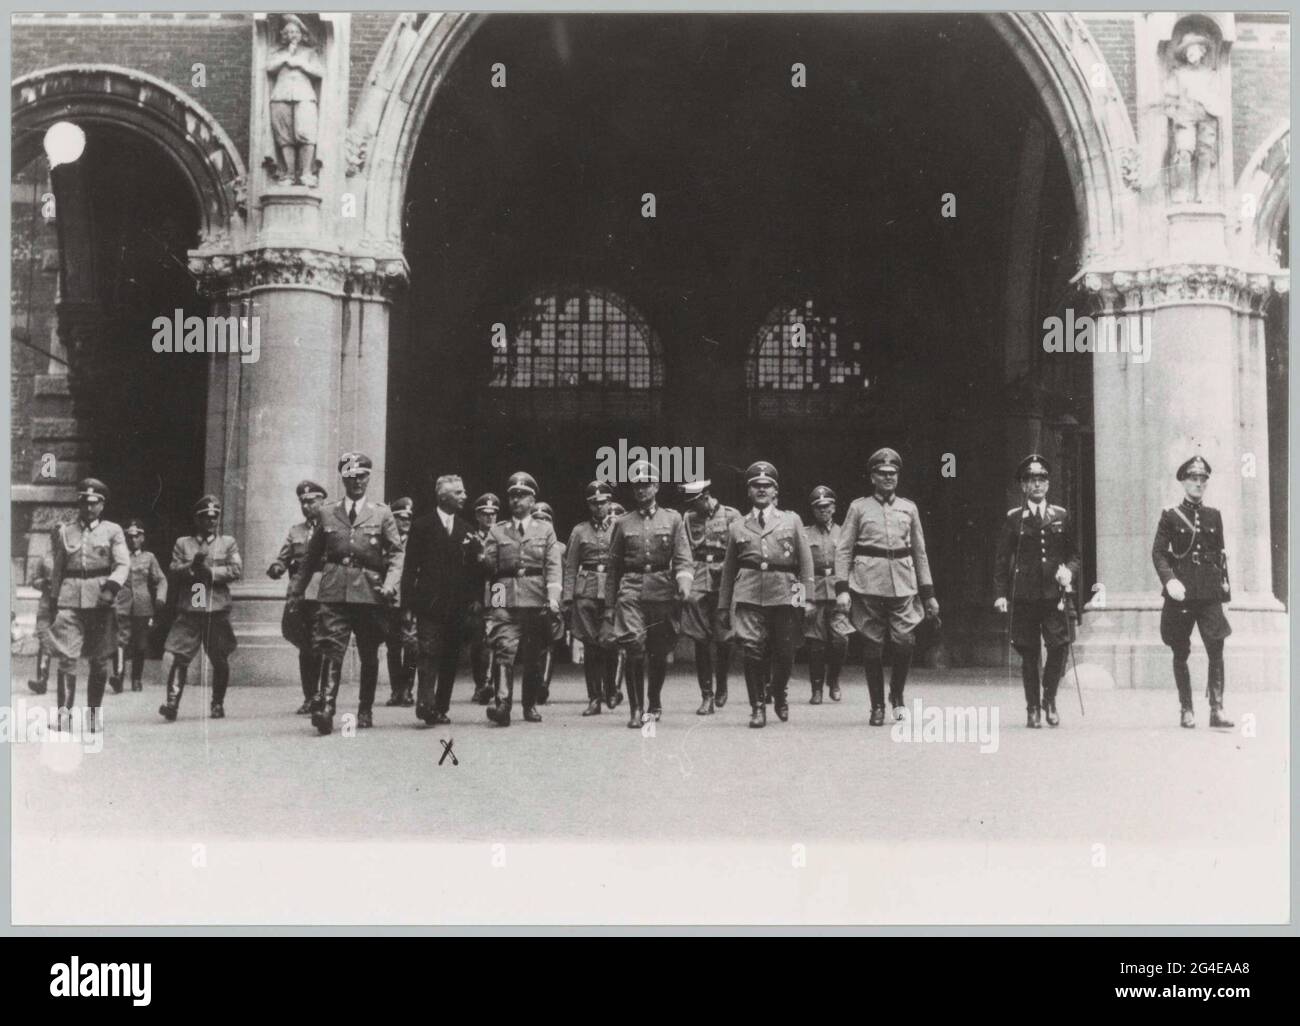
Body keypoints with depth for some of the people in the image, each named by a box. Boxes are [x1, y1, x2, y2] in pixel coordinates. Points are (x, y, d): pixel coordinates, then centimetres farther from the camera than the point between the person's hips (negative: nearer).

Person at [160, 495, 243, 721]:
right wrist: (192, 566, -15)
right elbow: (174, 571, 2)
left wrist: (210, 571, -10)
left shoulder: (228, 543, 11)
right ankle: (172, 703, -12)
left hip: (218, 609, 1)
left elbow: (237, 570, -1)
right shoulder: (182, 543, 13)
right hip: (188, 609, 0)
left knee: (220, 660, 6)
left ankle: (218, 704, 19)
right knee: (180, 657, -9)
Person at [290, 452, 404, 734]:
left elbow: (396, 553, 3)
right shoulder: (327, 513, 12)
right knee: (331, 651, -14)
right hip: (334, 592, 0)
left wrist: (390, 583, -14)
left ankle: (365, 711, 22)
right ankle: (324, 709, -22)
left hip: (370, 592, 0)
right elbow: (312, 555, 17)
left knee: (369, 656, 10)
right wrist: (296, 589, 15)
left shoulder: (382, 514, 8)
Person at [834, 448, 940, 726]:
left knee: (906, 641, -11)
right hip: (868, 585, -1)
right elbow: (843, 550, 3)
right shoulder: (858, 507, 6)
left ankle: (897, 694, 13)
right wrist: (841, 588, -7)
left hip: (903, 585, 2)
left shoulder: (909, 508, 14)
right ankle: (877, 707, 12)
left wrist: (928, 593, 12)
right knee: (872, 647, 1)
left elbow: (920, 553, 16)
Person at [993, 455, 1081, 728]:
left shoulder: (1060, 516, 11)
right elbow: (1002, 559, 5)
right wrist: (1000, 594, -3)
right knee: (1029, 654, 2)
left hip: (1054, 594, 1)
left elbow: (1074, 554, 16)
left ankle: (1049, 699, 11)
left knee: (1059, 646, -10)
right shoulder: (1013, 518, 5)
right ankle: (1033, 708, 12)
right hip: (1023, 596, -1)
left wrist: (1069, 572, -5)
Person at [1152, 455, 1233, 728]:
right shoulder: (1170, 516, 2)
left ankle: (1217, 709, -9)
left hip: (1210, 593, 2)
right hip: (1181, 593, -2)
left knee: (1216, 649, -10)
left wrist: (1224, 581, 10)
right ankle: (1186, 709, 13)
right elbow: (1158, 552, -3)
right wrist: (1169, 580, -17)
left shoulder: (1214, 516, 12)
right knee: (1181, 654, 4)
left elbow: (1221, 553, 18)